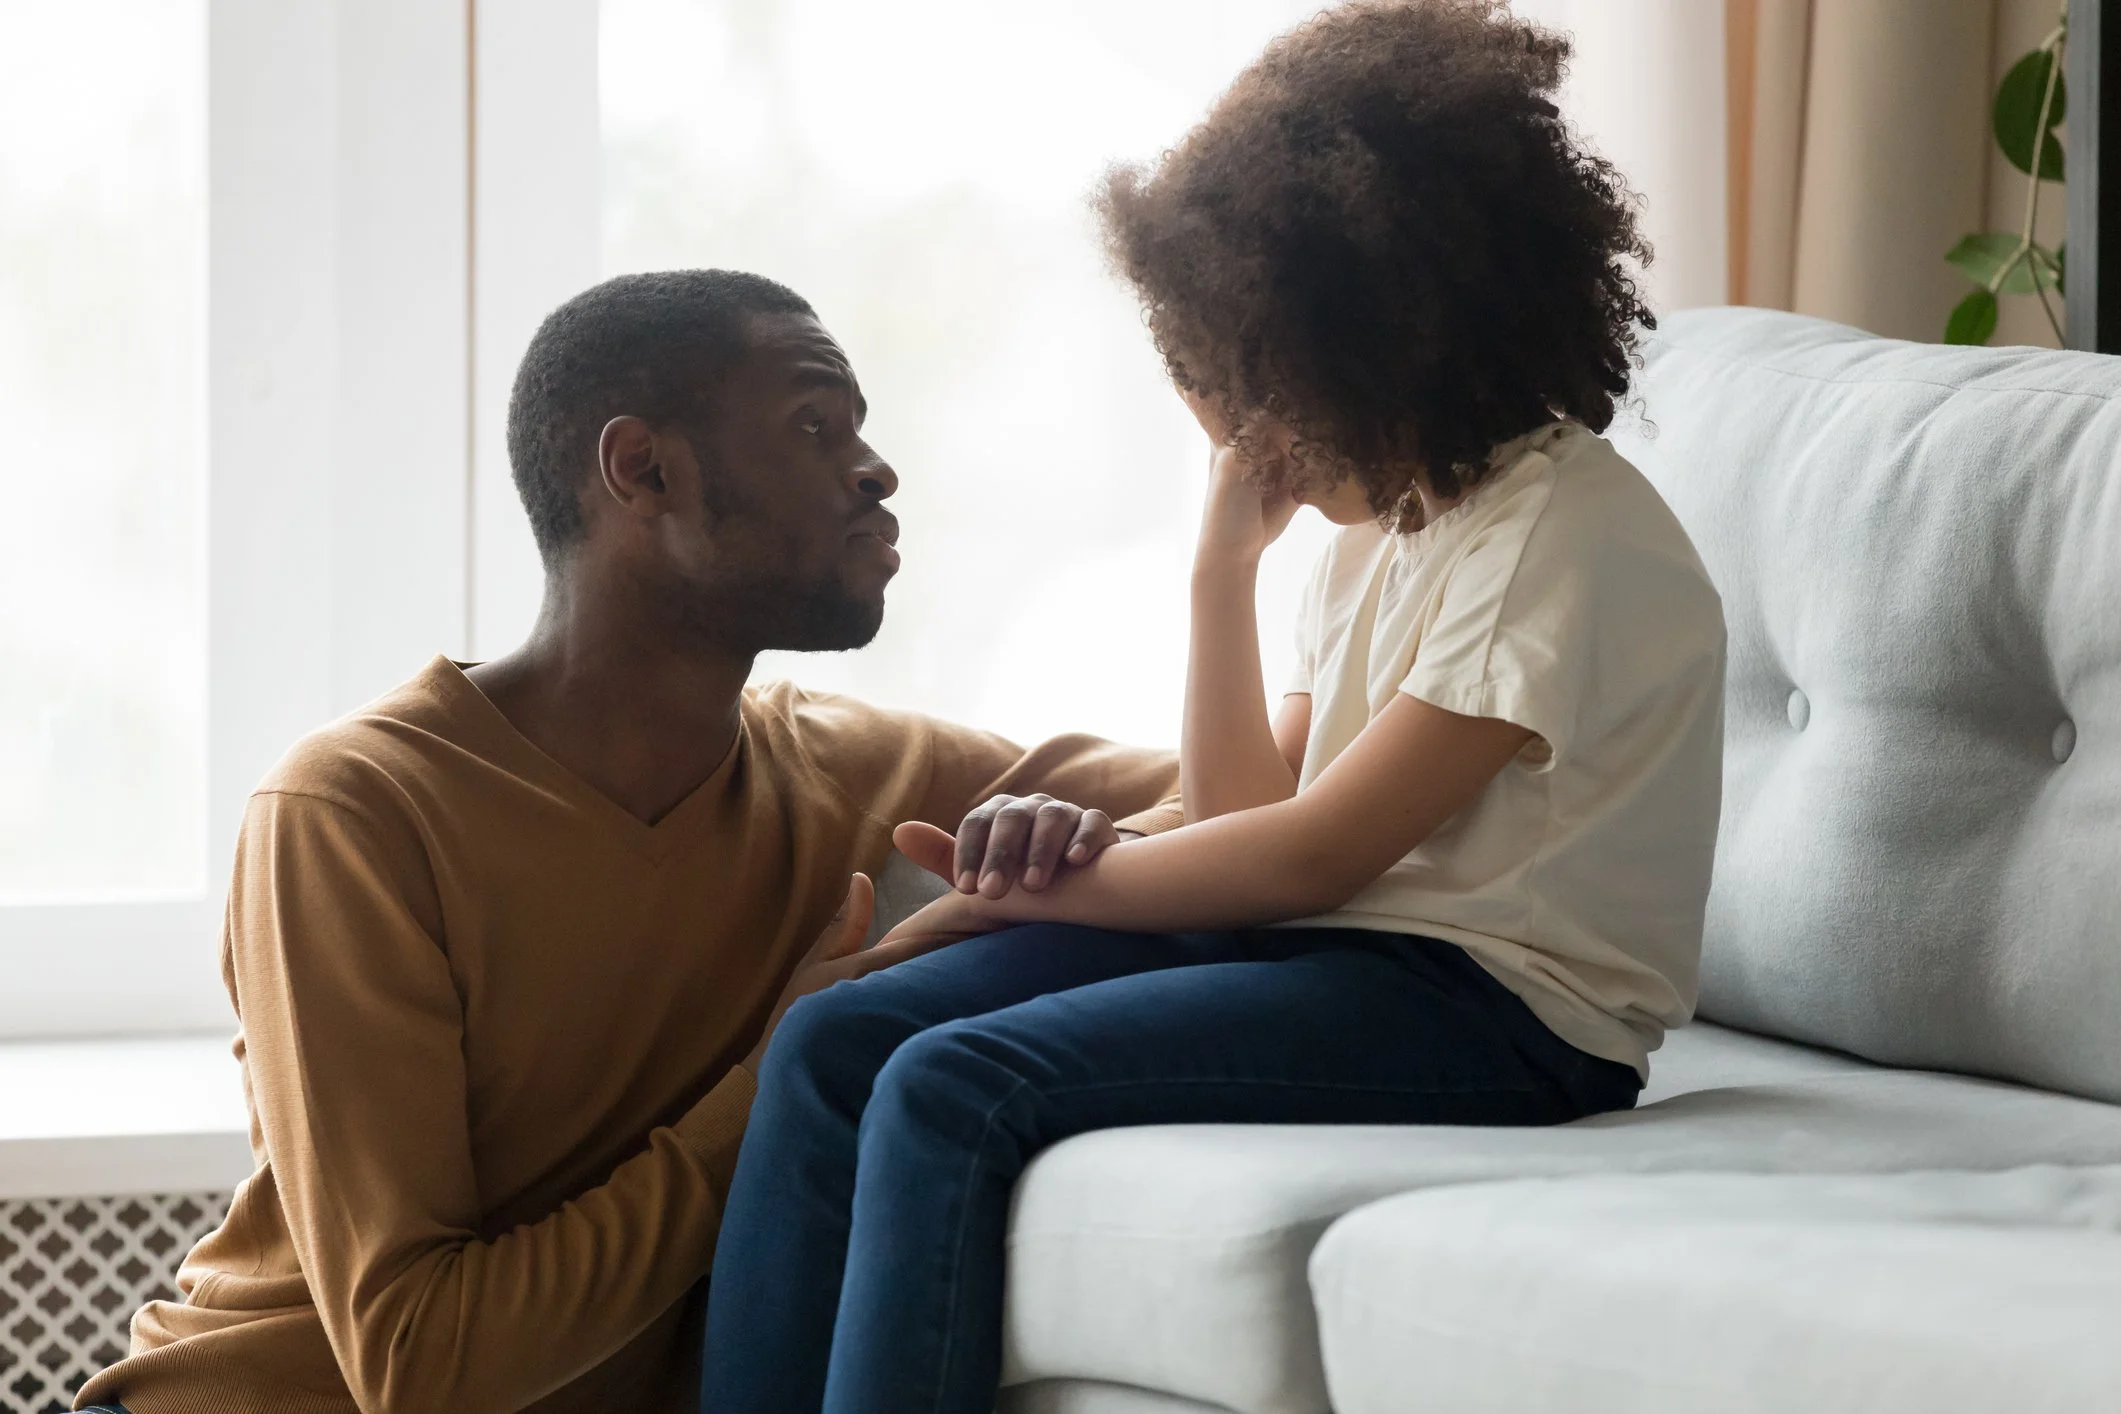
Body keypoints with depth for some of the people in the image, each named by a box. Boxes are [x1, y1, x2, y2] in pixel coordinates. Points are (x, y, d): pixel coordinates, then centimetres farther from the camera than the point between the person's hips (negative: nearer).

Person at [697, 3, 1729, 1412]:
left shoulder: (1561, 535, -14)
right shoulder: (1383, 517, 14)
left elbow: (1314, 855, -14)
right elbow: (1249, 815, 11)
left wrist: (1045, 888, -4)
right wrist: (1227, 553, 5)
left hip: (1493, 1006, -9)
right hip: (1345, 947, 9)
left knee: (951, 1093, -25)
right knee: (831, 1048, -8)